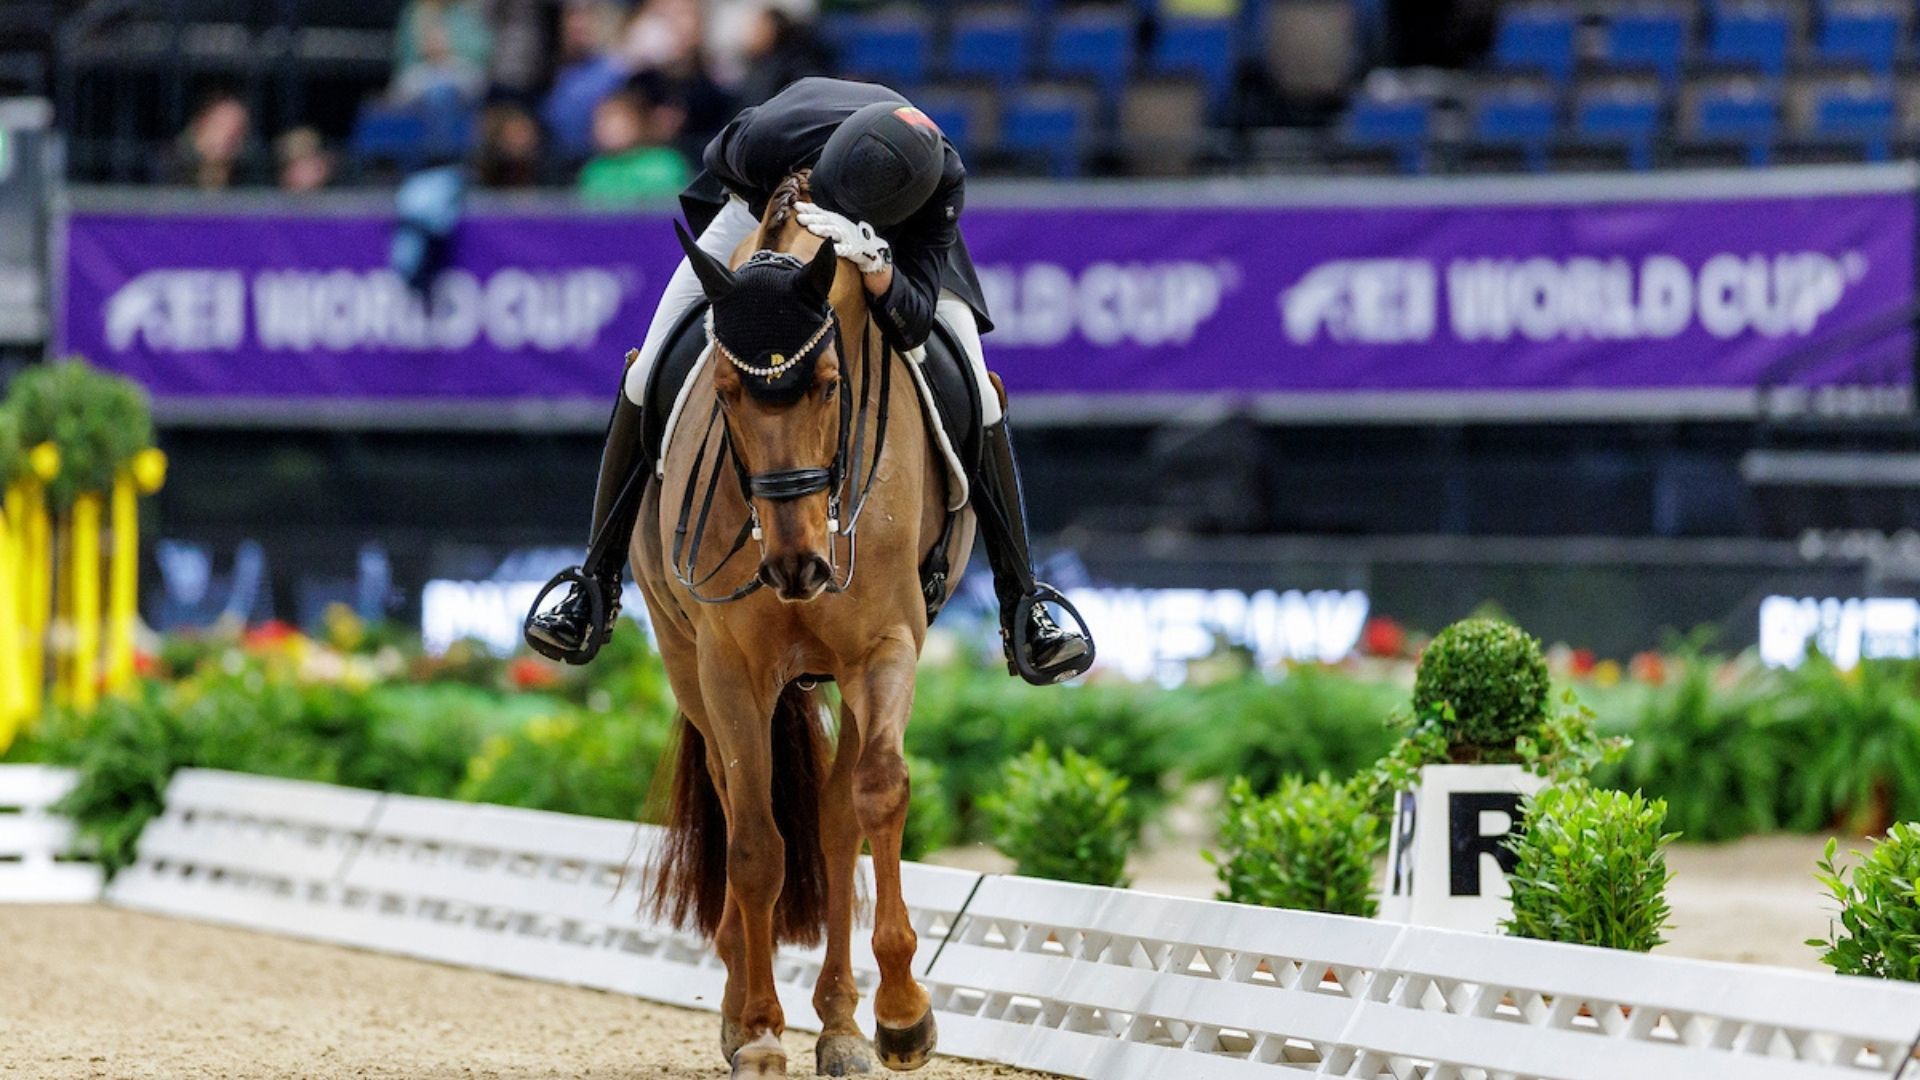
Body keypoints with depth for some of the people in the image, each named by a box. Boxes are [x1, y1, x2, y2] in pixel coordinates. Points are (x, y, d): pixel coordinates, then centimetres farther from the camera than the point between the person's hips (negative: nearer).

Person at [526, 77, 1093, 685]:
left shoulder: (944, 183, -42)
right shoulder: (765, 137, -42)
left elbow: (914, 323, -43)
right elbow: (720, 165, -15)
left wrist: (873, 263, -62)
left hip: (898, 227, 0)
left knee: (975, 396, -13)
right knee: (647, 379, -8)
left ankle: (1020, 606, 1)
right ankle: (598, 589, 5)